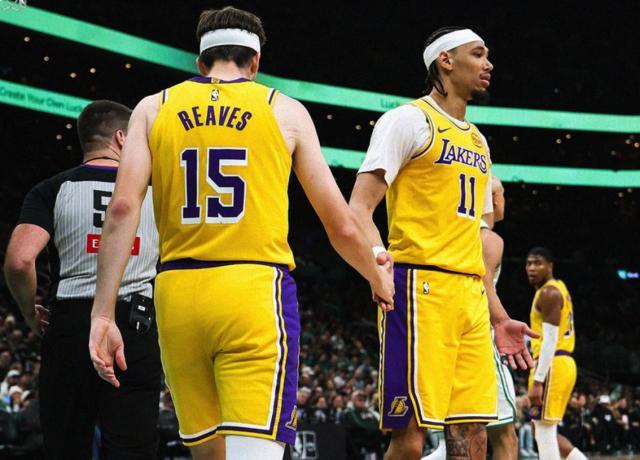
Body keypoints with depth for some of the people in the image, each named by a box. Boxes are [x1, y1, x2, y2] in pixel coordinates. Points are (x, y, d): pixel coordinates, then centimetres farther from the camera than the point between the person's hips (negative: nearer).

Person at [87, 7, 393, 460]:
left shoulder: (154, 108, 12)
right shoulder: (285, 111, 9)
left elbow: (123, 208, -2)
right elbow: (342, 227, 10)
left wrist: (103, 313, -4)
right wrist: (379, 279, 28)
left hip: (178, 291, 3)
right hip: (255, 288, -3)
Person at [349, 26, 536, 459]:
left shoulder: (478, 142, 24)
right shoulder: (410, 120, -1)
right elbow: (359, 207, -10)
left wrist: (499, 317, 23)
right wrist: (379, 257, -29)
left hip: (470, 295, 8)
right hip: (422, 289, -8)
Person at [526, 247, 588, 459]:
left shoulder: (548, 293, -10)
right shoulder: (559, 288, 21)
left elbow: (550, 340, -18)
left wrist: (537, 382, -22)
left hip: (551, 365, -10)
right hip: (565, 363, 10)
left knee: (544, 431, -9)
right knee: (543, 431, 14)